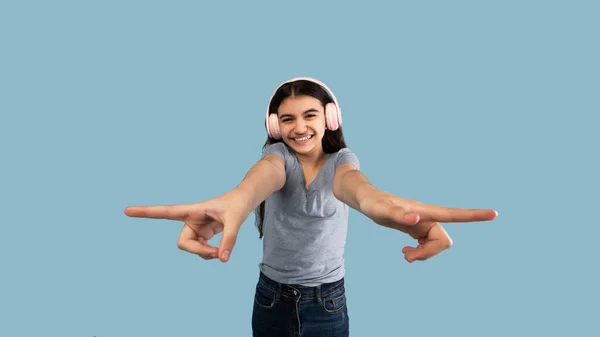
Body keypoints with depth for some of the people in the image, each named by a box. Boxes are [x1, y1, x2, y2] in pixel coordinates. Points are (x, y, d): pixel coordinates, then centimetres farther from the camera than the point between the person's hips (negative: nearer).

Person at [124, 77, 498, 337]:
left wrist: (373, 199, -62)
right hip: (271, 297, 1)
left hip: (327, 302, 0)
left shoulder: (341, 158, -8)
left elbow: (348, 179, -34)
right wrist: (237, 198, -61)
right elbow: (267, 173, -34)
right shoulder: (278, 154, -7)